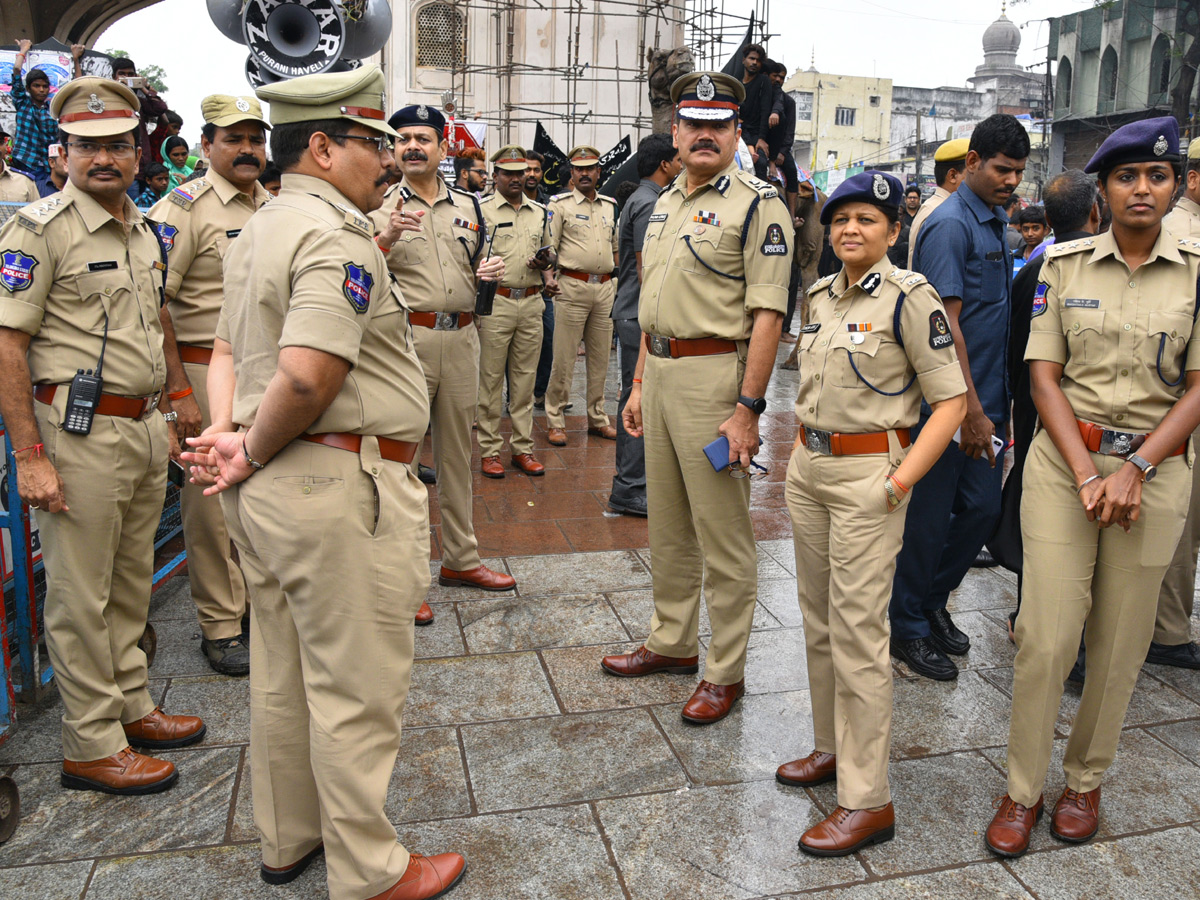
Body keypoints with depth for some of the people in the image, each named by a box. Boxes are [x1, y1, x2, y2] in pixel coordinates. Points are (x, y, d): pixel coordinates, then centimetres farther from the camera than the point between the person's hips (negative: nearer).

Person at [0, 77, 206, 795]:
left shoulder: (144, 230, 13)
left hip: (144, 428, 8)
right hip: (80, 433, -7)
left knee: (131, 583, 17)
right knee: (82, 597, 3)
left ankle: (131, 706, 32)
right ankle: (92, 746, 15)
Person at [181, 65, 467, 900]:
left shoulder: (258, 230, 15)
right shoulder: (336, 234, -17)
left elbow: (227, 349, 18)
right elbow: (307, 376, -28)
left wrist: (226, 432, 3)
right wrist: (252, 453, -12)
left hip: (270, 487, 10)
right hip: (342, 486, -10)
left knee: (283, 675, 20)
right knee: (356, 688, 3)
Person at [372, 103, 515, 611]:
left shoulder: (467, 206, 15)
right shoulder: (379, 207, 0)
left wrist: (488, 273, 2)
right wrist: (386, 238, -27)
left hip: (461, 339, 5)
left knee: (457, 450, 13)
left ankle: (460, 559, 27)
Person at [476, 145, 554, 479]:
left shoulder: (540, 213, 15)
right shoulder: (482, 211, 1)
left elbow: (550, 253, 24)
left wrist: (546, 261, 2)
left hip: (532, 303, 4)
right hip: (495, 303, -4)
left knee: (525, 378, 9)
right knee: (491, 379, -1)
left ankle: (522, 448, 17)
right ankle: (489, 451, 8)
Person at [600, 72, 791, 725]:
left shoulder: (757, 204, -9)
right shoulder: (664, 204, 16)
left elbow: (766, 313, -16)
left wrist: (748, 407, -22)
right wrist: (639, 384, 17)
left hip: (714, 376, -8)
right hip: (659, 372, 8)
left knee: (723, 533, 1)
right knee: (667, 524, 17)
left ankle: (725, 671, 15)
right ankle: (672, 641, 34)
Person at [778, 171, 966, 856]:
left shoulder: (909, 297, -10)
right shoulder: (822, 295, 11)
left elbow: (952, 400, -12)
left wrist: (899, 481, -17)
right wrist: (797, 449, 14)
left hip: (869, 473, -7)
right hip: (808, 469, 8)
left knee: (857, 632, -6)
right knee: (819, 623, 15)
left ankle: (868, 802, 4)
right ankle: (834, 749, 33)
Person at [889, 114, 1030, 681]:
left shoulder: (993, 223, 15)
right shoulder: (950, 224, -14)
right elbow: (946, 323, -20)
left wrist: (990, 405, 16)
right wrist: (971, 410, -20)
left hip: (983, 399, 9)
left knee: (983, 508, 13)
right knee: (929, 517, 2)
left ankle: (931, 602, 31)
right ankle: (908, 628, 18)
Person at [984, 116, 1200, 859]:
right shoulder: (1065, 263, 3)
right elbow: (1045, 376, 0)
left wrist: (1134, 470, -14)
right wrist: (1086, 473, -11)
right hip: (1063, 460, 0)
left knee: (1120, 641, 8)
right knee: (1046, 636, -3)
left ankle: (1086, 781, 29)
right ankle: (1023, 790, 13)